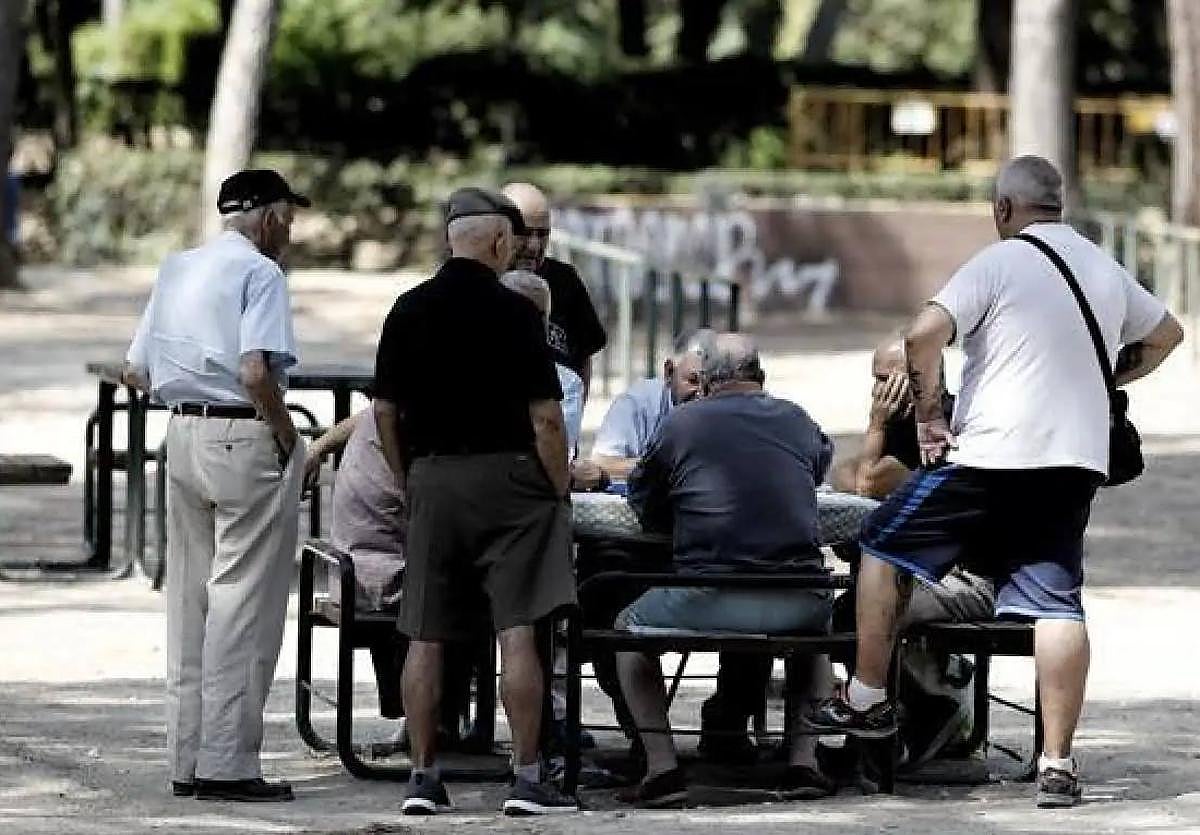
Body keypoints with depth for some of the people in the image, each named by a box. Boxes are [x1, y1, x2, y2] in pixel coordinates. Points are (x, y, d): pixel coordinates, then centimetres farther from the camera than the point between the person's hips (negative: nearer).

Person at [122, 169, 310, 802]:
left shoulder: (177, 270, 14)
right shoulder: (260, 273, -10)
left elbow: (135, 372, 15)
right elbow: (256, 373, -21)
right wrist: (288, 438, -11)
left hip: (183, 435, 8)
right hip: (246, 438, -8)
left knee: (189, 599, 12)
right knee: (243, 601, -4)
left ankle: (186, 760, 15)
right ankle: (227, 763, -5)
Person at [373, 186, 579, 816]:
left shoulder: (408, 311, 5)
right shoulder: (513, 312, -8)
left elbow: (385, 411, 9)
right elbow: (545, 416, -10)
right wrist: (560, 493, -1)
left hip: (430, 479, 4)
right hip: (504, 475, -4)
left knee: (426, 637, 7)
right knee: (517, 631, -4)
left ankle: (423, 776, 8)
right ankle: (526, 777, -6)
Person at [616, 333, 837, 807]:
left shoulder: (681, 423, 3)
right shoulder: (797, 421, 11)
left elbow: (646, 507, 14)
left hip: (708, 602, -3)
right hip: (796, 604, 3)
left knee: (629, 629, 26)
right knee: (818, 625, 39)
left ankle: (662, 767, 11)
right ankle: (805, 761, 24)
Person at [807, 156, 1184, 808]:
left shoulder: (998, 263, -6)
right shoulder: (1107, 272, 14)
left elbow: (923, 336, -17)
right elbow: (1166, 334, 30)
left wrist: (929, 414, -6)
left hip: (992, 456, -5)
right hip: (1078, 461, 5)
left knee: (885, 548, 12)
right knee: (1056, 602, 1)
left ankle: (866, 699, 16)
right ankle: (1057, 761, -6)